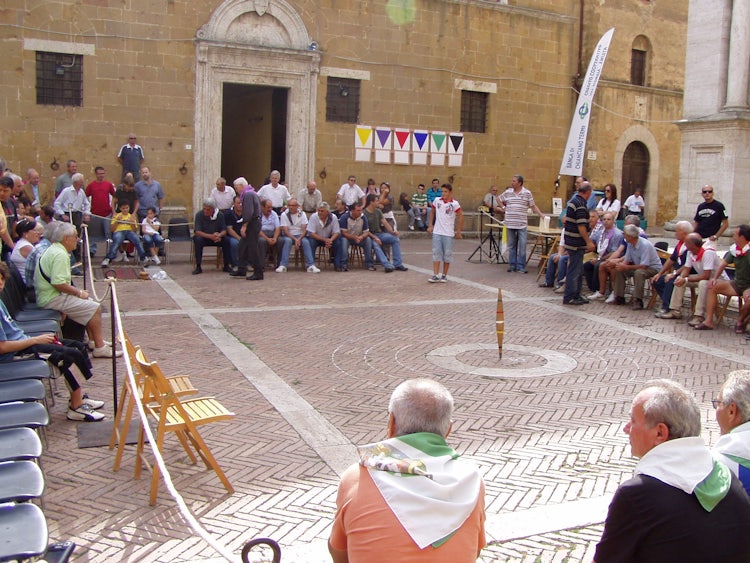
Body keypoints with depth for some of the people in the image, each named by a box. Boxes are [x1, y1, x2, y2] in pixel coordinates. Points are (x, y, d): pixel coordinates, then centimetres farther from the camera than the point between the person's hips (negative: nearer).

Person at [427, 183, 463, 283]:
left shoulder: (454, 204, -9)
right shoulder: (437, 201, 0)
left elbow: (461, 217, -4)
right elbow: (432, 212, 16)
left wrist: (458, 231, -3)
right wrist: (431, 225, 13)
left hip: (448, 233, -2)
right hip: (437, 232, 2)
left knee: (447, 254, 5)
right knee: (436, 253, -1)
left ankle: (444, 275, 16)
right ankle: (435, 275, 0)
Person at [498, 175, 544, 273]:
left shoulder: (527, 193, 0)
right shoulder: (507, 192, 5)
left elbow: (533, 206, 3)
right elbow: (500, 200, 23)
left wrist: (541, 214, -6)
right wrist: (503, 208, 9)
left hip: (522, 224, -2)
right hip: (510, 224, 2)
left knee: (522, 246, -3)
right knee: (512, 246, 9)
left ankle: (521, 266, 2)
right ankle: (512, 265, 16)